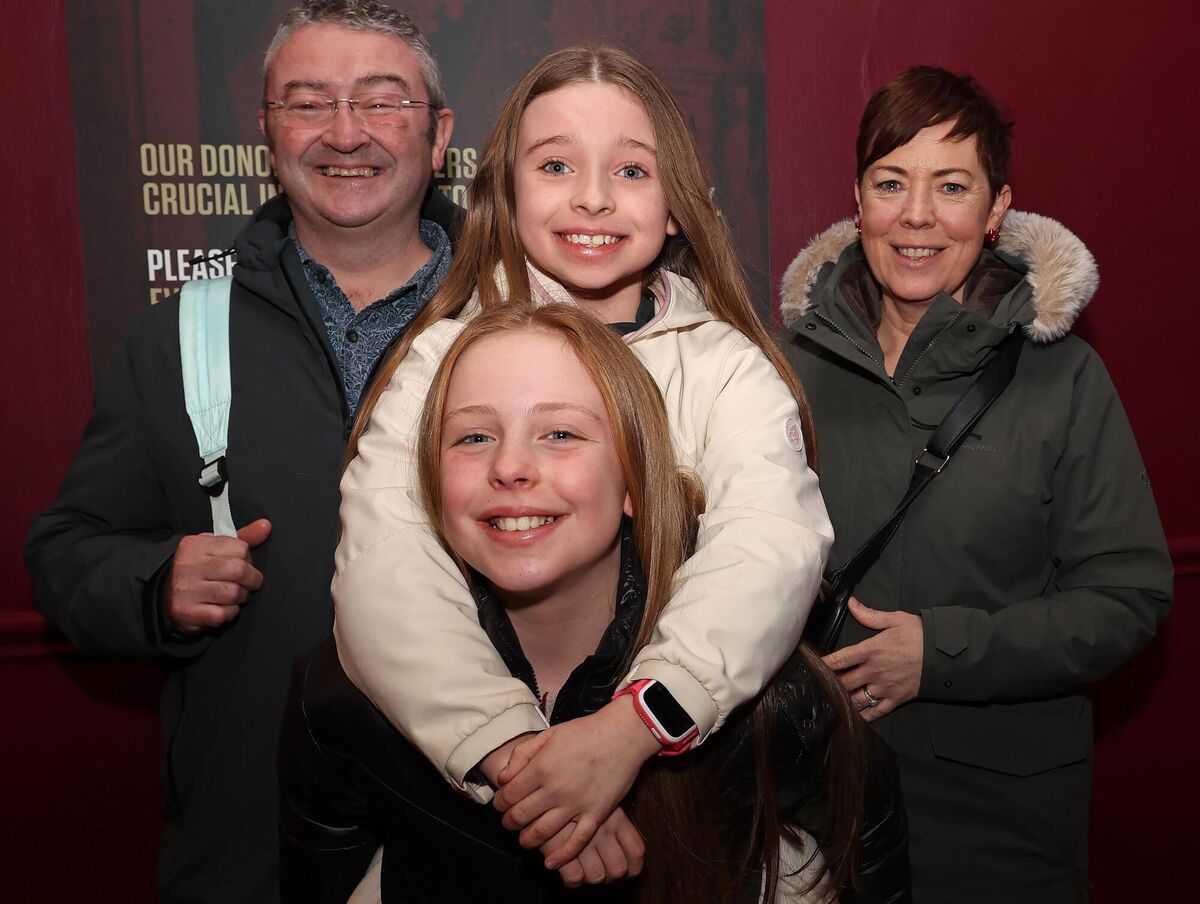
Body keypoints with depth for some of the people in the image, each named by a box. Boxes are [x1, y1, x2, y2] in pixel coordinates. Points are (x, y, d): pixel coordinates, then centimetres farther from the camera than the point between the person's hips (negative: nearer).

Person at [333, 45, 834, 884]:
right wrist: (510, 746, -25)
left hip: (690, 778, 0)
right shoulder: (442, 360, 2)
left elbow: (774, 548, -13)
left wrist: (635, 724, -28)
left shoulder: (729, 367, 3)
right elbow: (383, 577, -11)